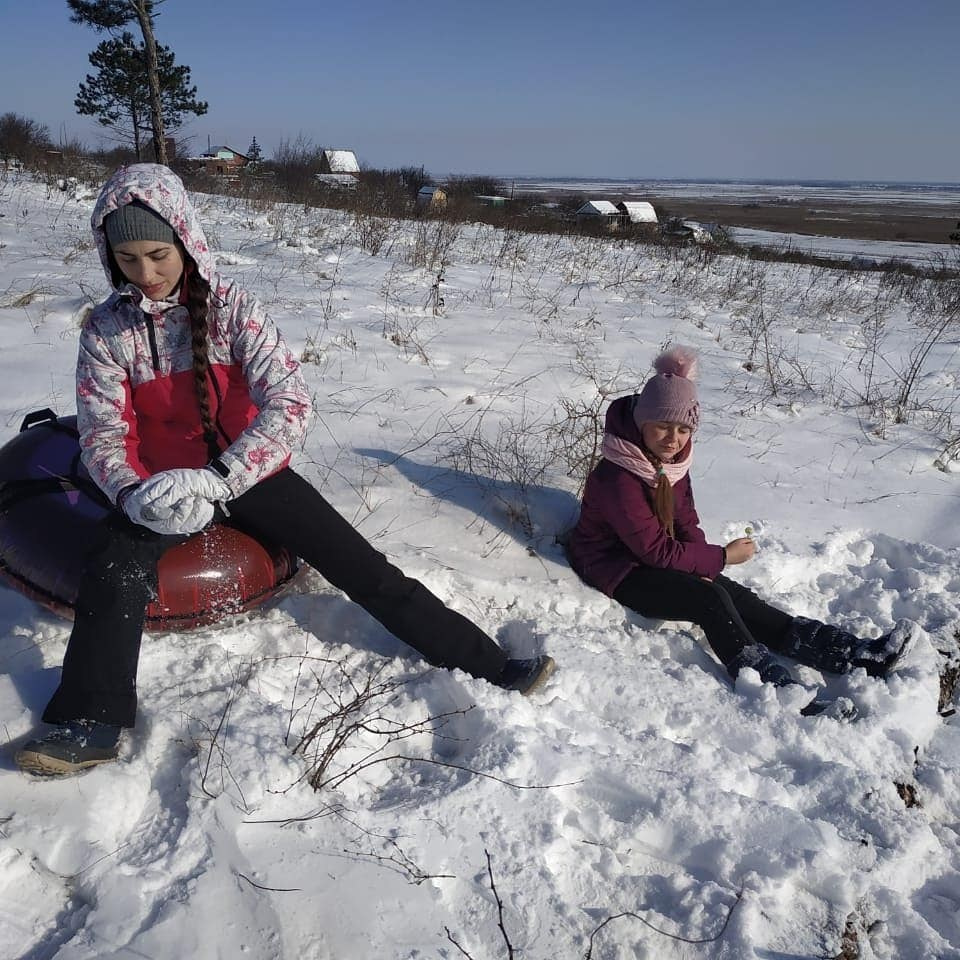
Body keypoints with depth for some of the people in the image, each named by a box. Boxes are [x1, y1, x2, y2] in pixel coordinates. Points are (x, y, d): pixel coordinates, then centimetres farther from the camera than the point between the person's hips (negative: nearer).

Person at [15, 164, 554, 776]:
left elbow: (290, 404, -21)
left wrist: (214, 479, -33)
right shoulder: (106, 330, -4)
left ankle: (486, 663, -7)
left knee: (363, 567, -11)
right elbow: (103, 434, -6)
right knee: (112, 567, -29)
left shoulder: (234, 308, -10)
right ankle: (93, 721, -22)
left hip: (250, 472, -1)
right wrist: (134, 493, -29)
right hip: (160, 486, 2)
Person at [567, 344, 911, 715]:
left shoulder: (672, 457, -2)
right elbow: (656, 550, -25)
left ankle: (855, 656, -16)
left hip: (661, 556, 7)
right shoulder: (618, 478, -29)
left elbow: (685, 519, 6)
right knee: (710, 599, -27)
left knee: (737, 597, -9)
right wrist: (721, 557, -16)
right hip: (618, 569, -7)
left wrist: (703, 566, -11)